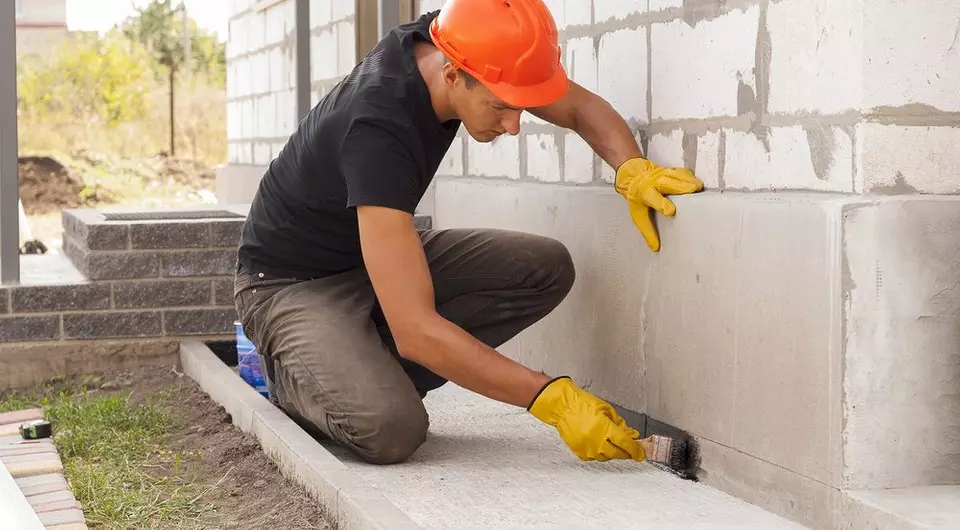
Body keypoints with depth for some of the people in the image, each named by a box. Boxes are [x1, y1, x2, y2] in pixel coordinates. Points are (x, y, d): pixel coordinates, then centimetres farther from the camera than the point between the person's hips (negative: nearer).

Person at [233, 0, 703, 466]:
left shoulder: (447, 44, -15)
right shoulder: (377, 129, -37)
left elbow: (581, 107, 0)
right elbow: (416, 331, -40)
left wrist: (631, 169, -22)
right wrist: (552, 399, -38)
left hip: (376, 253, 8)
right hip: (291, 283, -8)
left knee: (545, 268, -12)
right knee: (391, 427, -33)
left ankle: (374, 373, -1)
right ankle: (296, 375, 1)